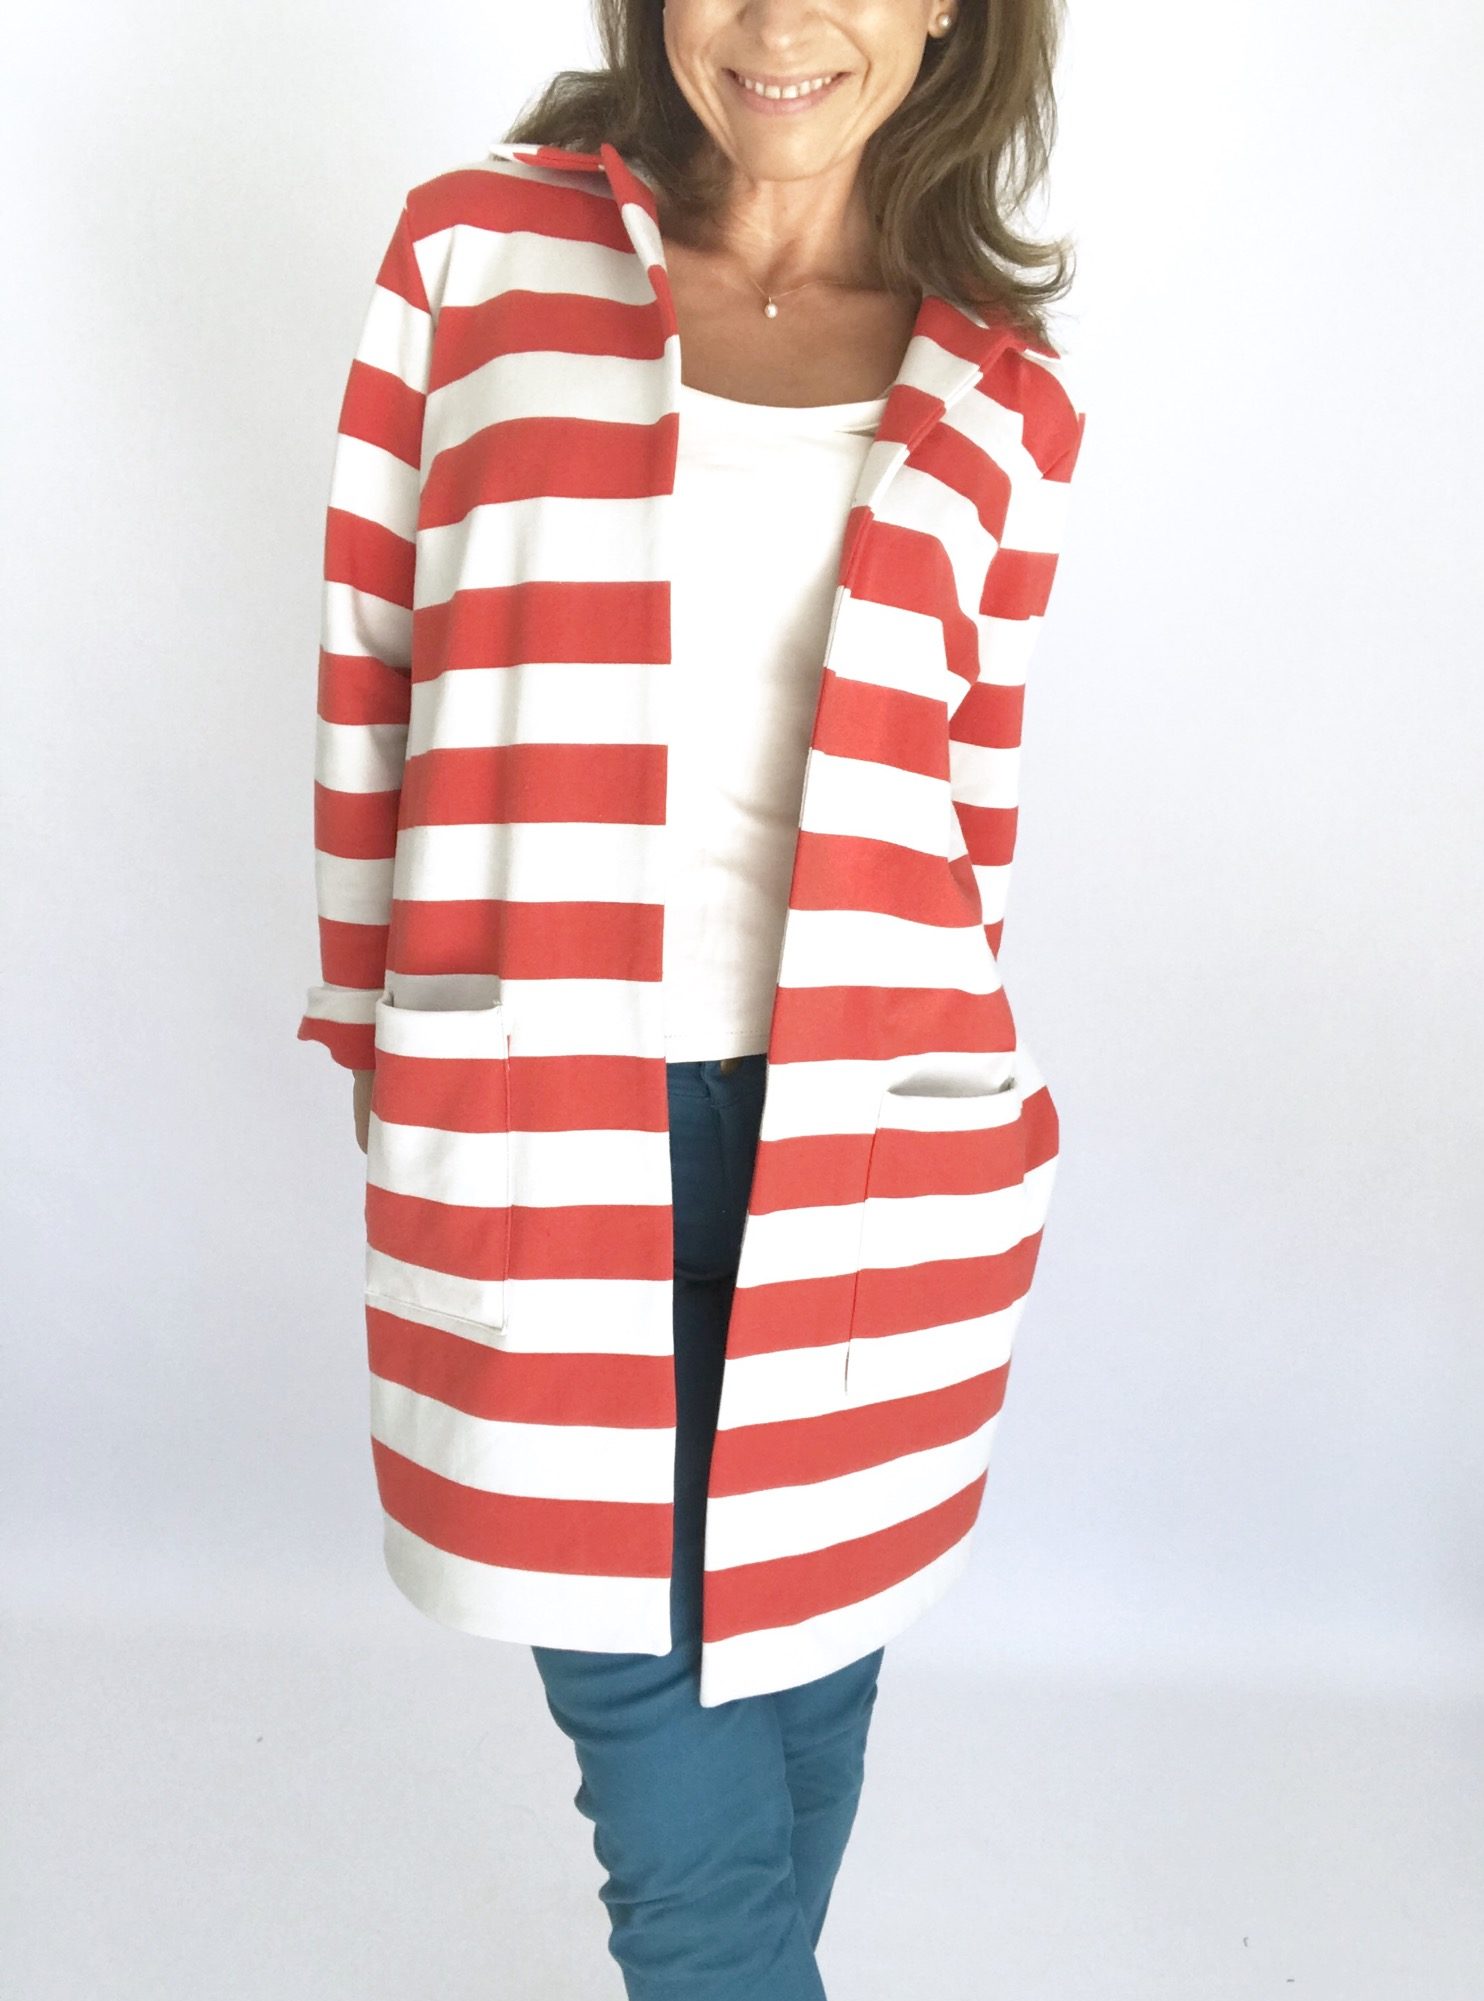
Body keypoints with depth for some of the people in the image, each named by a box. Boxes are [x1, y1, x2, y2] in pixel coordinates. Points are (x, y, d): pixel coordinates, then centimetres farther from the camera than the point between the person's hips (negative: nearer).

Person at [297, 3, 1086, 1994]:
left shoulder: (1004, 402, 8)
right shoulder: (478, 247, 5)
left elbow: (971, 798, 11)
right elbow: (372, 673, 7)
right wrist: (379, 1041, 8)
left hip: (851, 1151, 2)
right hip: (537, 1128, -1)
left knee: (803, 1668, 17)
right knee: (679, 1809, 4)